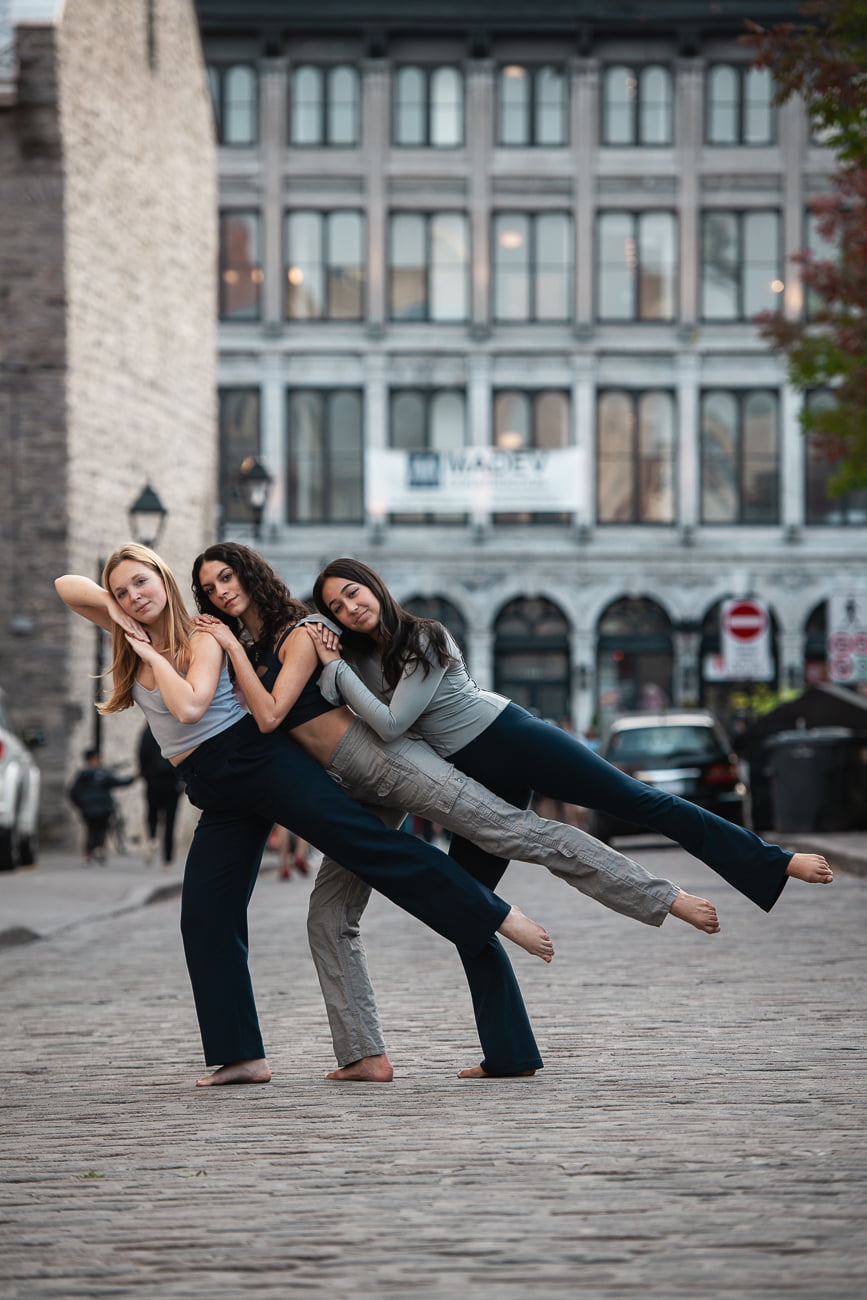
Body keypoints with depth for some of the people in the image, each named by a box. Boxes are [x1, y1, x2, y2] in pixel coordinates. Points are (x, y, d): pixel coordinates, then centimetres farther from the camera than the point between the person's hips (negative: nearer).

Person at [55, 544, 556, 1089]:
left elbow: (189, 706, -21)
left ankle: (497, 916, -21)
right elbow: (67, 585, 16)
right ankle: (242, 1056, 1)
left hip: (257, 758, -7)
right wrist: (115, 606, 1)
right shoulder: (134, 635, 13)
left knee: (363, 839, -17)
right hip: (218, 795, 7)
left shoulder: (202, 638, -5)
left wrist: (153, 655, -10)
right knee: (204, 919, -1)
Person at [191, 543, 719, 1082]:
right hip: (359, 793, 9)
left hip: (387, 760, -9)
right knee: (327, 917, 2)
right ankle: (365, 1057, 3)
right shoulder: (251, 649, 17)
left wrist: (233, 647, -14)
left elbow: (270, 714, -19)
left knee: (519, 830, -15)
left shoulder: (299, 633, -8)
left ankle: (664, 898, -17)